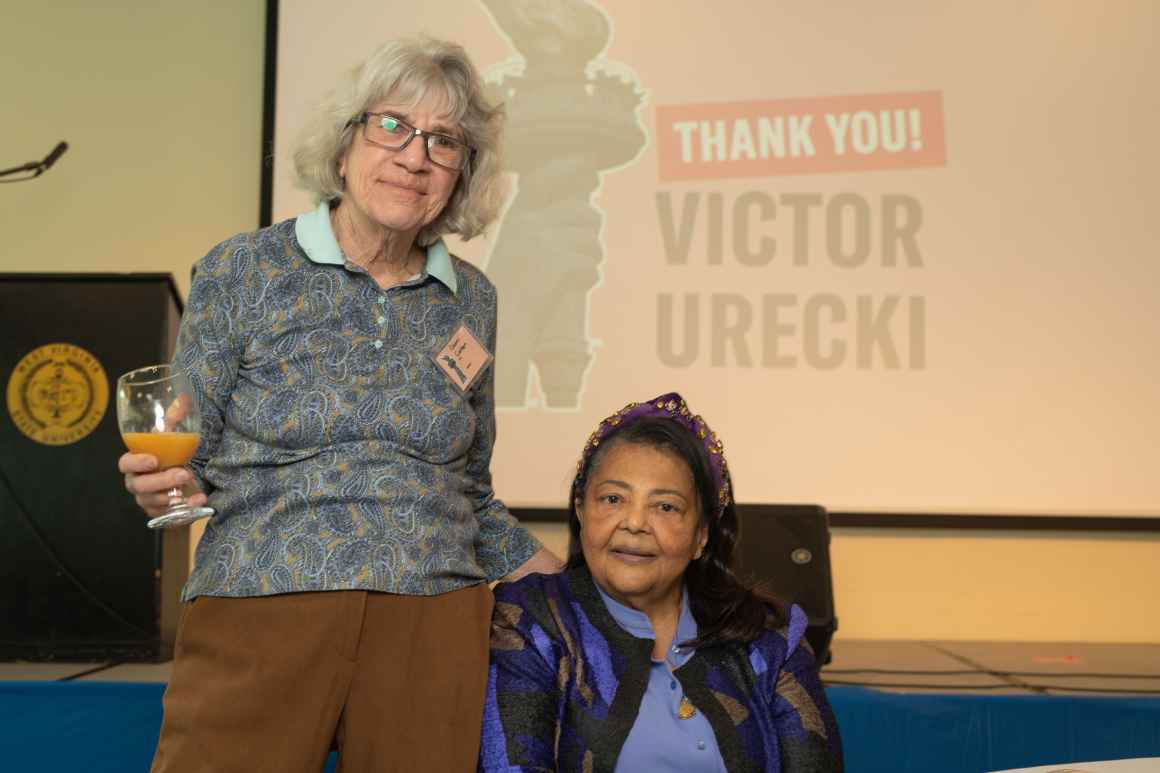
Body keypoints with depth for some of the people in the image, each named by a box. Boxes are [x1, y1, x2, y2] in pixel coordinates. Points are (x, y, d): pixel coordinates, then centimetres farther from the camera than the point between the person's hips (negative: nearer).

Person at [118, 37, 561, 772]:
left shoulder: (471, 299, 8)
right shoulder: (244, 270, -1)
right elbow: (187, 456, 3)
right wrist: (160, 478, -19)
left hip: (433, 632, 3)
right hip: (258, 621, -2)